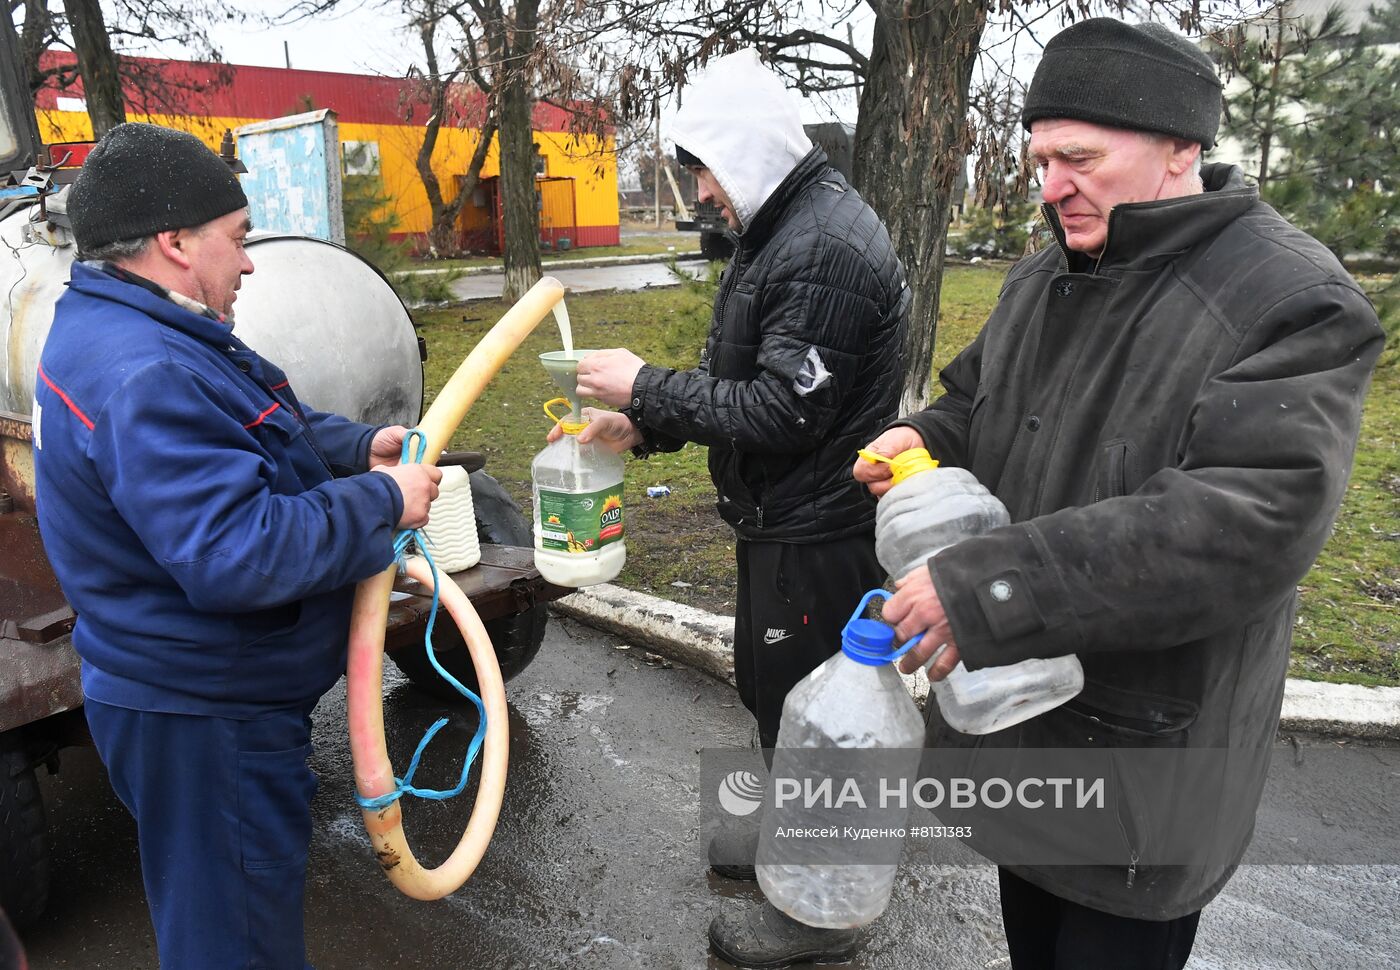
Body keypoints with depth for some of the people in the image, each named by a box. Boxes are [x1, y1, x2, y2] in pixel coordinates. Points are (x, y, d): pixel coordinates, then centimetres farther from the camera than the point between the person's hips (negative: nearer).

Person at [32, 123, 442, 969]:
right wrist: (381, 500, -23)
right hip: (204, 717, -10)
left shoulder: (133, 335, 6)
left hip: (204, 693, 10)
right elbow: (239, 555, -35)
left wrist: (360, 445, -2)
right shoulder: (143, 377, -28)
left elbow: (262, 433, 15)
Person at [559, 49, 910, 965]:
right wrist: (643, 425, 5)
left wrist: (647, 387, -18)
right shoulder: (787, 228, 11)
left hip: (817, 538, -10)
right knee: (767, 683, 24)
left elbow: (781, 411, -26)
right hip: (784, 521, 10)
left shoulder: (826, 251, -23)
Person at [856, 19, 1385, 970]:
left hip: (1143, 757, -6)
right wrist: (922, 440, -6)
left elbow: (1245, 525, -31)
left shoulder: (1297, 303, -19)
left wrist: (988, 587, -35)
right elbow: (976, 406, 19)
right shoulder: (1041, 279, 5)